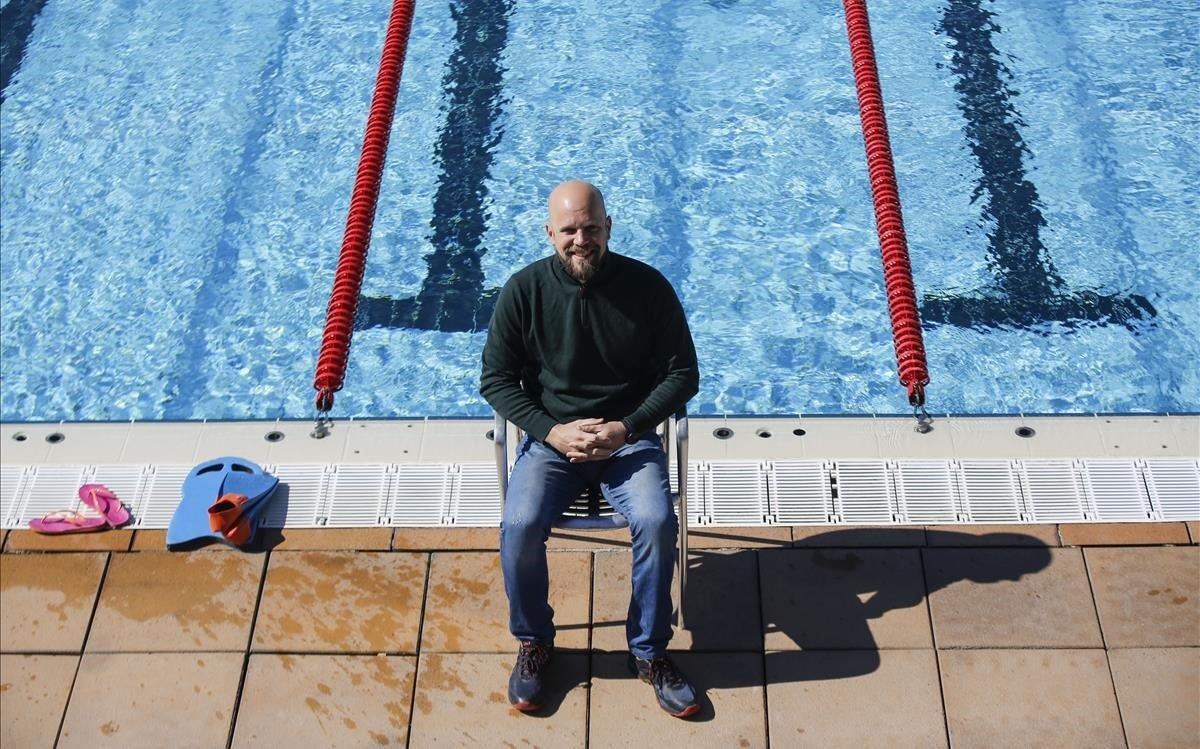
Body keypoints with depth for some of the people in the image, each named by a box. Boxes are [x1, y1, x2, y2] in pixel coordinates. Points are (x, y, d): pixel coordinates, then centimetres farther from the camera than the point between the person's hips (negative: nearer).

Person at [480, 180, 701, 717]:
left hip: (630, 436, 0)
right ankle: (534, 641, 5)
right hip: (551, 436, 1)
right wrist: (552, 432, -14)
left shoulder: (648, 286, -6)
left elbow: (683, 374, -2)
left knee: (656, 521, -26)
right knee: (519, 526, -24)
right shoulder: (523, 290, -5)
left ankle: (649, 651, -1)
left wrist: (627, 428, -14)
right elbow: (496, 380, 0)